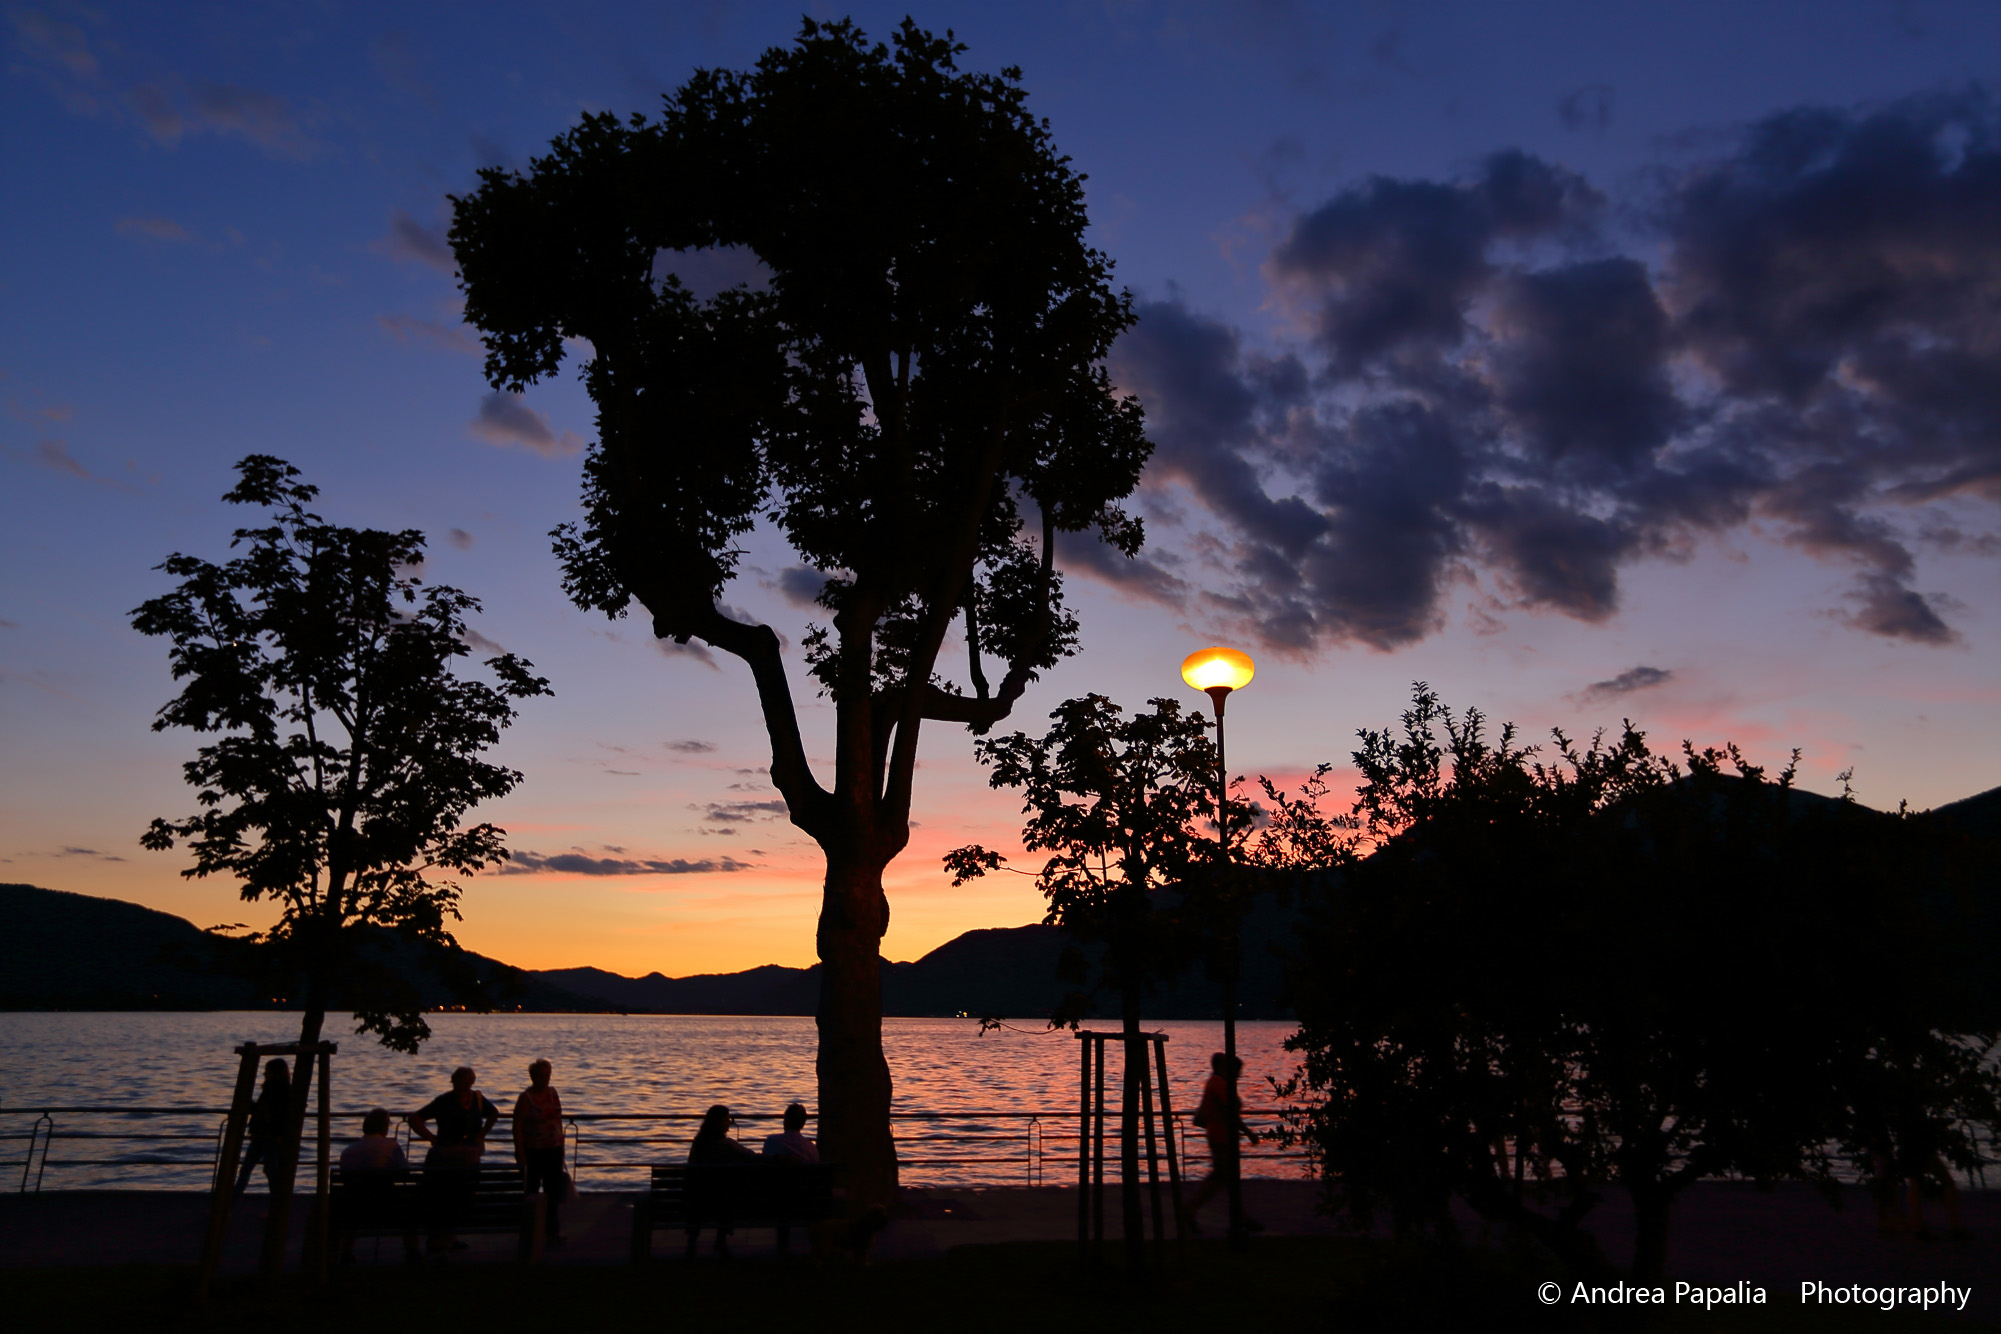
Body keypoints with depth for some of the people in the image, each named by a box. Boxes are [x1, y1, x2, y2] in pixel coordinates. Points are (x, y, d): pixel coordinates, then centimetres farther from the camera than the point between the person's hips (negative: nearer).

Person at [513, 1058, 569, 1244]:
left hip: (553, 1150, 5)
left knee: (553, 1191, 9)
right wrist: (520, 1154, -17)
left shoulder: (552, 1093, 6)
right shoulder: (526, 1097, -11)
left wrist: (561, 1145, 13)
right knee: (531, 1192, 5)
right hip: (533, 1152, -5)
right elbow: (517, 1126, -13)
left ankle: (552, 1231, 18)